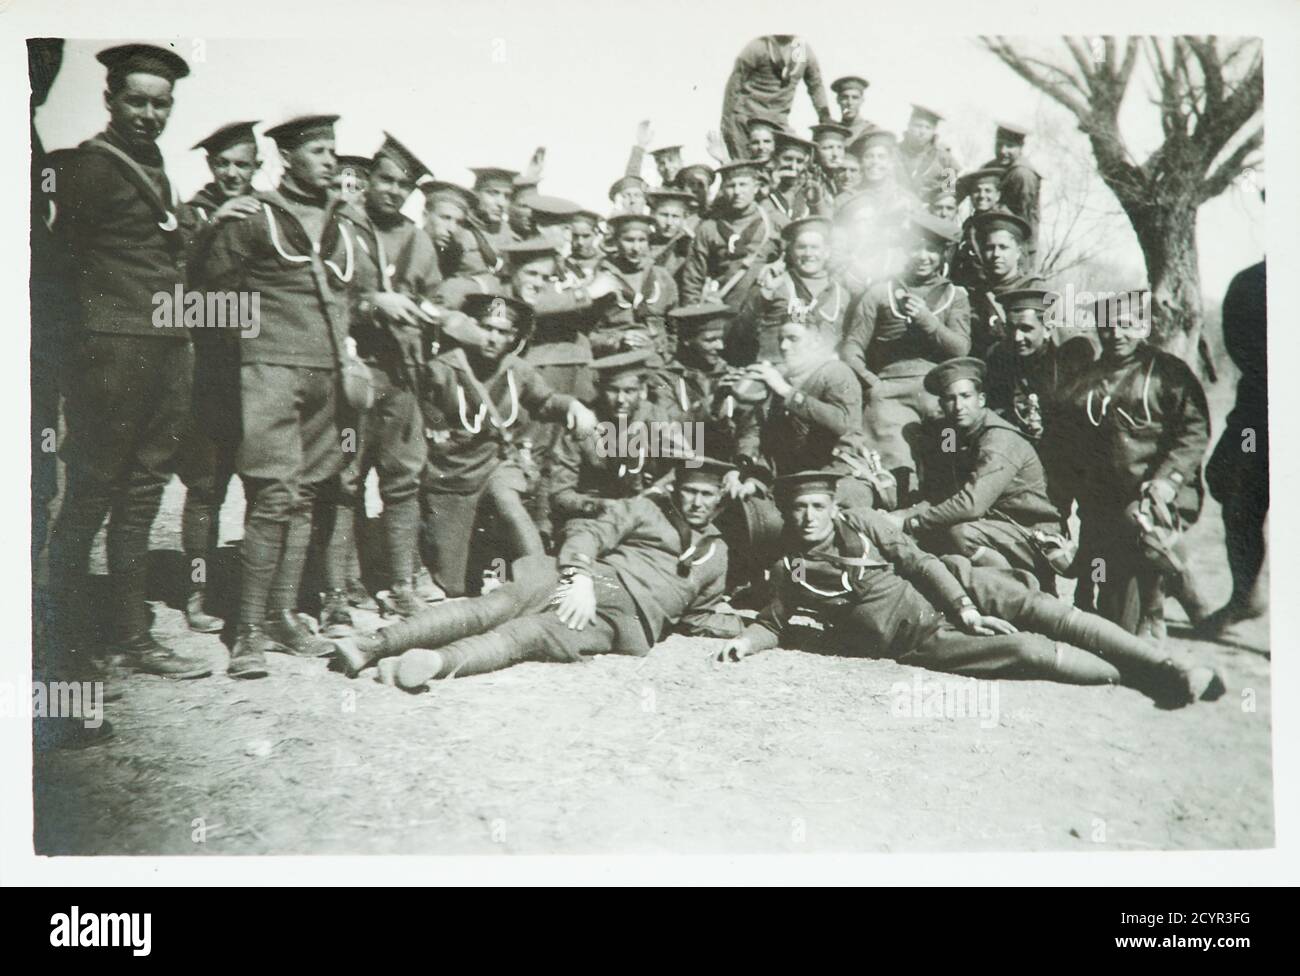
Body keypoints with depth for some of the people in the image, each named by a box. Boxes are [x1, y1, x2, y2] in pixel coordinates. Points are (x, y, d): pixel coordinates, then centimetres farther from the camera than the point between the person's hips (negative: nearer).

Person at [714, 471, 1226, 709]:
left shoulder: (860, 522, 7)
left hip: (953, 590, 2)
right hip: (920, 640, -2)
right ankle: (1132, 678, -8)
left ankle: (1165, 666, -8)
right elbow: (774, 623, 14)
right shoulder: (788, 571, 5)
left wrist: (966, 608, -8)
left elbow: (918, 561, 3)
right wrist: (746, 640, -9)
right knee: (1029, 650, -22)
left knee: (1043, 611, -16)